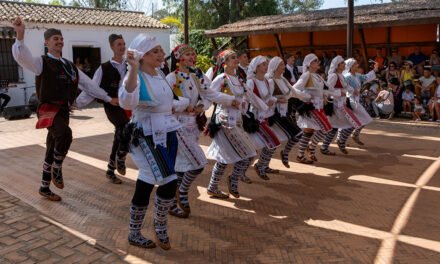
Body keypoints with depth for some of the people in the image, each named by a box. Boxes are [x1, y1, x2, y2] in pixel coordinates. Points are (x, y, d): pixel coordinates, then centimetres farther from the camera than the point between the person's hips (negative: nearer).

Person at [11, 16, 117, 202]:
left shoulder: (69, 66, 15)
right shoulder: (42, 62, -5)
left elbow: (88, 84, 19)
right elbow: (21, 57, -26)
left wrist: (108, 99, 19)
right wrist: (20, 35, -42)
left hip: (63, 111, 6)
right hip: (49, 110, -6)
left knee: (52, 153, 14)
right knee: (65, 134, -36)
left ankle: (44, 188, 28)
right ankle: (57, 170, -12)